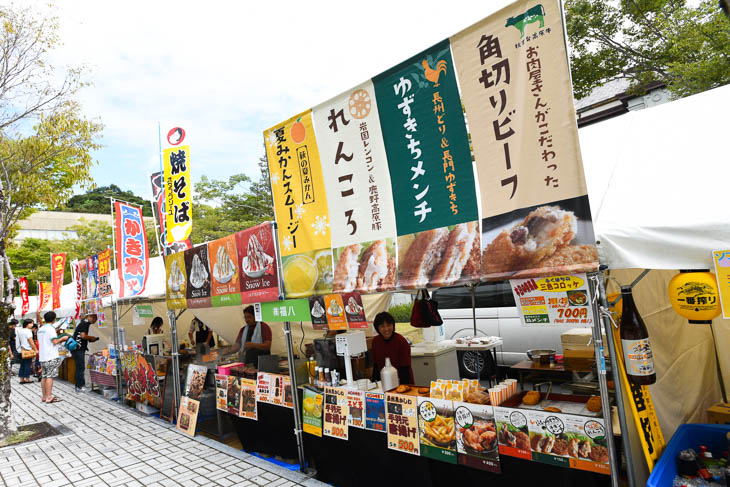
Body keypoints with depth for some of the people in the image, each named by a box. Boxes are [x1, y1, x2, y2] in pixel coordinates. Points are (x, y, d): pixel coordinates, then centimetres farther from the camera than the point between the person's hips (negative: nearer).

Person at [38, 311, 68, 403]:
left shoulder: (40, 329, 15)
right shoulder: (50, 328, -11)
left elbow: (43, 342, 20)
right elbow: (55, 341, -18)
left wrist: (59, 340, 21)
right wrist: (62, 338, 0)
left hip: (42, 356, 8)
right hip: (51, 357, -8)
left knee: (44, 376, 9)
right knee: (50, 376, -7)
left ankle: (44, 396, 13)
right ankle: (49, 397, -8)